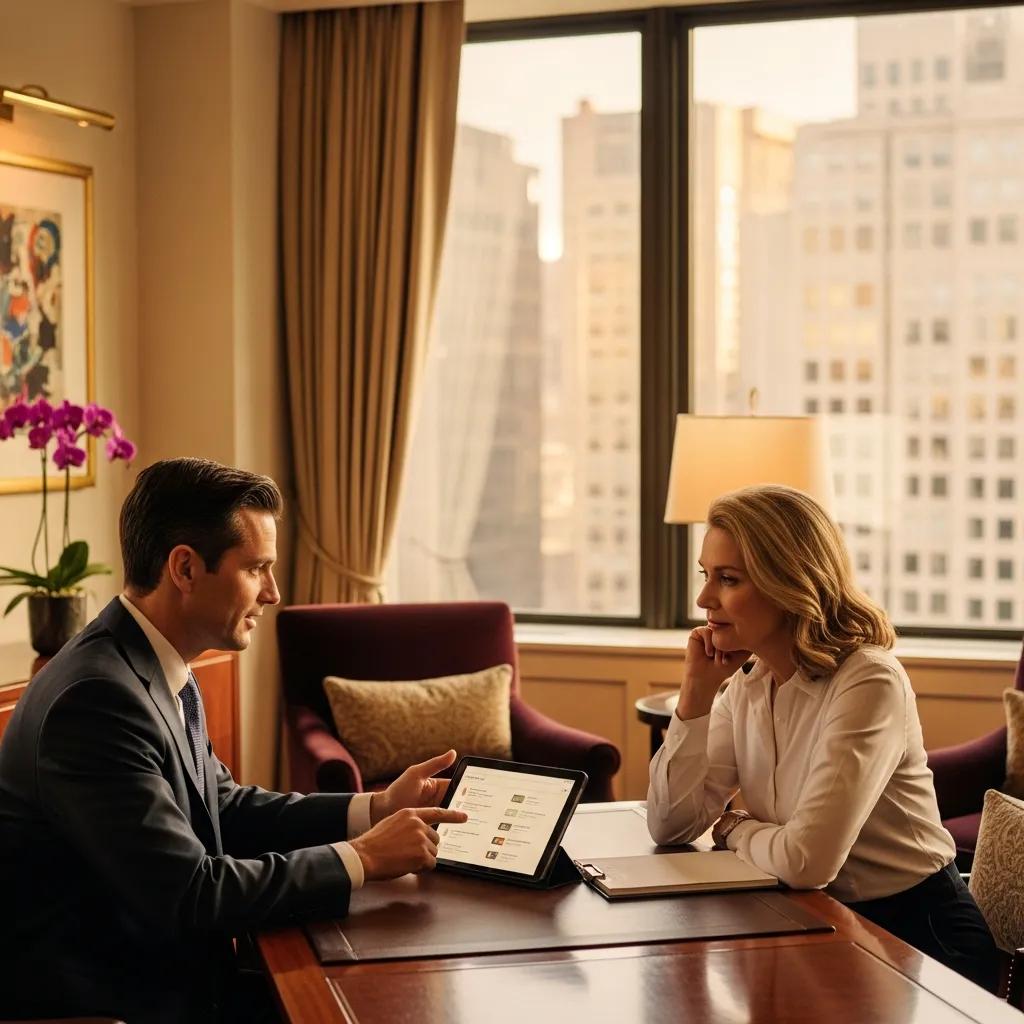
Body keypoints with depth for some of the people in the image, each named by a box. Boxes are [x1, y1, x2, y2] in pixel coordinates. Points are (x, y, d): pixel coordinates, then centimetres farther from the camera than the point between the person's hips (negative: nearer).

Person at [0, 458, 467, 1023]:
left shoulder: (157, 669, 4)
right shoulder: (97, 698, -24)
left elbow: (226, 808, 12)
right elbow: (190, 894, -25)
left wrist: (375, 808, 1)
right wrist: (362, 857, -16)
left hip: (160, 969, 8)